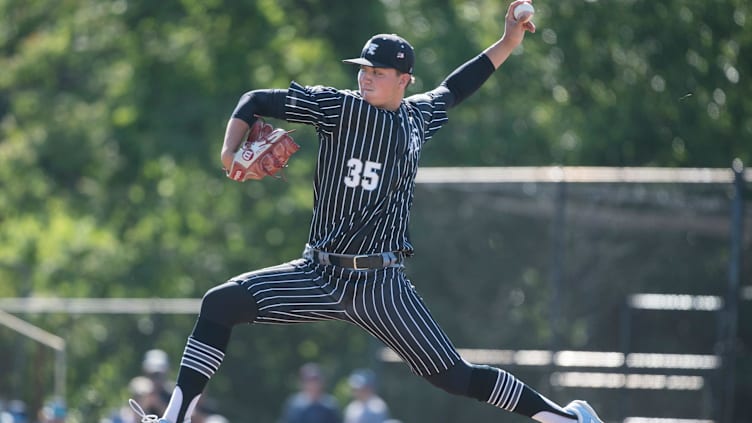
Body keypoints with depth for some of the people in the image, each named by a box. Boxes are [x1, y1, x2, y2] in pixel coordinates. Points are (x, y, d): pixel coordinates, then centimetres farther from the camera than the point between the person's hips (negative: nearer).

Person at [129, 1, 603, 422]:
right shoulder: (338, 107, -1)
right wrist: (231, 150, -15)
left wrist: (507, 44, 25)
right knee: (221, 303, -17)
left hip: (381, 286, 0)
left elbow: (454, 88, 28)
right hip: (319, 277, 1)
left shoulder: (418, 118, 6)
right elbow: (257, 101, 0)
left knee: (454, 377, -6)